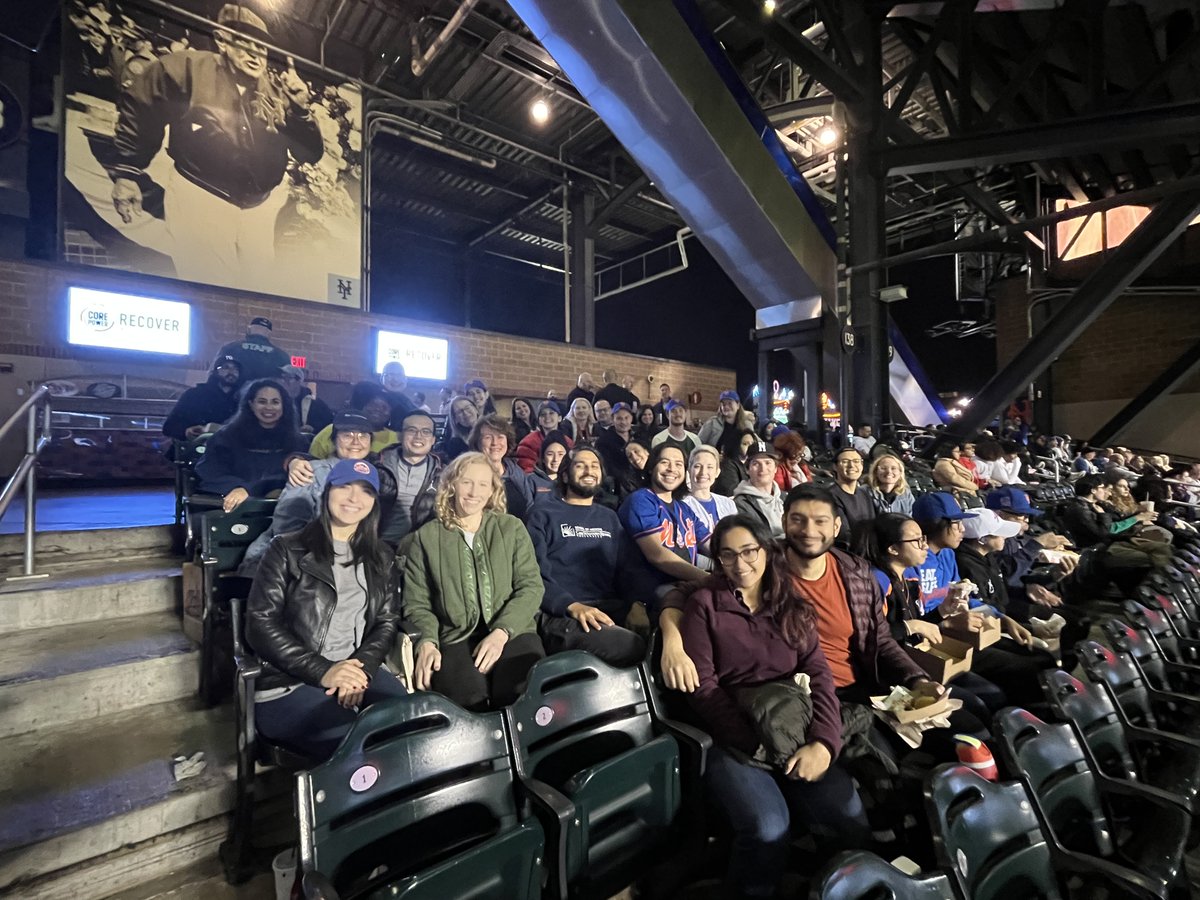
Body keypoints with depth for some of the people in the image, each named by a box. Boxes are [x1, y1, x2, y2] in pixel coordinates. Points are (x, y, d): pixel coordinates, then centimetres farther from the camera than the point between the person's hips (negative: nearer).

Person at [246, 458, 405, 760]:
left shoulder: (380, 557, 14)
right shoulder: (287, 549, 2)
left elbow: (387, 621, 8)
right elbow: (260, 624, -5)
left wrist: (362, 668, -12)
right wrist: (322, 671, -15)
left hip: (356, 670, 4)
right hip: (286, 683, -3)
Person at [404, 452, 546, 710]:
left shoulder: (512, 528, 11)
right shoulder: (426, 537, 11)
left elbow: (531, 586, 3)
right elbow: (417, 602, 10)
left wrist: (501, 632, -13)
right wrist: (427, 642, -10)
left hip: (512, 633, 1)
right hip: (456, 638, 0)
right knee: (470, 700, -31)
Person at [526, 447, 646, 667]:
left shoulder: (609, 518, 23)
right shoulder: (544, 515, 8)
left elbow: (626, 570, 15)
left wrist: (635, 603, -6)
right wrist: (572, 605, -20)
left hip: (610, 609, 5)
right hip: (561, 614, -4)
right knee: (633, 647, -31)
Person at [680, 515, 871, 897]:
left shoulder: (793, 606, 12)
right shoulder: (705, 603, -1)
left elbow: (818, 675, 4)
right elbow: (702, 687, -6)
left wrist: (823, 742, -12)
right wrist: (758, 743, -14)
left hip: (796, 733, 4)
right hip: (733, 738, -3)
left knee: (850, 819, -19)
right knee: (768, 827, -26)